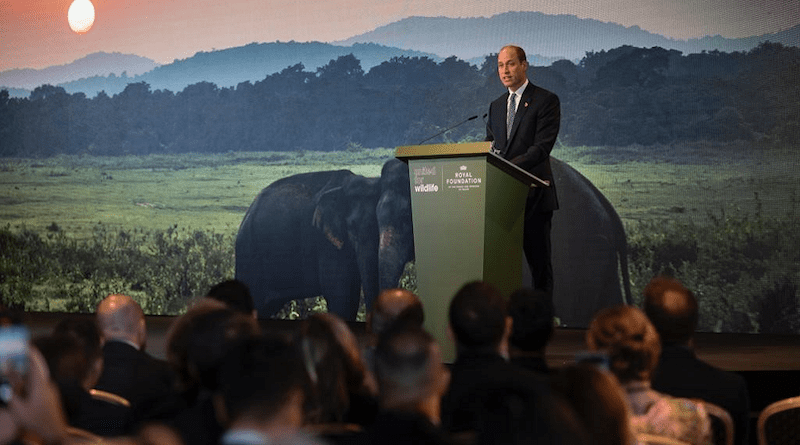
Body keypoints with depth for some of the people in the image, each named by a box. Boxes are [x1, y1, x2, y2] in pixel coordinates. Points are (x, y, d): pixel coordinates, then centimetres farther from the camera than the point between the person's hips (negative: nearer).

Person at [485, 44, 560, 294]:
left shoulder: (546, 101, -2)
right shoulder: (496, 106, 19)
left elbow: (542, 147, -13)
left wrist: (509, 166, -26)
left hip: (534, 195, -6)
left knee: (538, 260, -2)